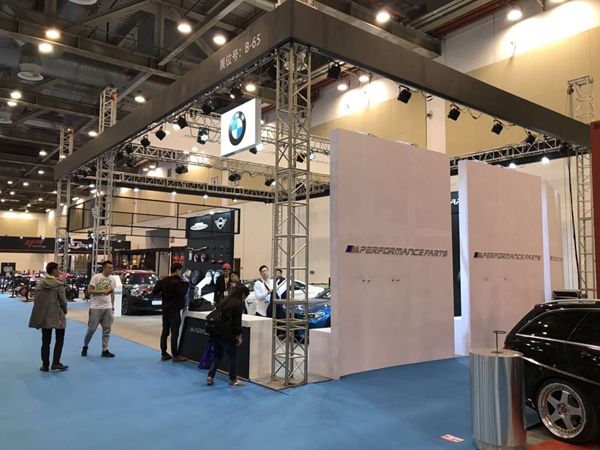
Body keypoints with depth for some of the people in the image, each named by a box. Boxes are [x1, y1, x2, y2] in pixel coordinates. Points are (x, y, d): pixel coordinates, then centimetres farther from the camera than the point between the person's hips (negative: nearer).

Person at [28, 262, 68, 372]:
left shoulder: (40, 284, 4)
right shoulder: (58, 285, -12)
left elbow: (36, 300, 6)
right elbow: (63, 301, -10)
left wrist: (41, 312, 14)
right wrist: (64, 312, 8)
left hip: (44, 316, 5)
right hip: (57, 316, -5)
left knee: (45, 341, 11)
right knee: (59, 339, 8)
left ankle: (45, 365, 14)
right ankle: (55, 363, 4)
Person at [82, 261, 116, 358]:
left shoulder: (112, 279, 8)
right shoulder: (96, 277, -7)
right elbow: (90, 290, -10)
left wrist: (112, 306, 11)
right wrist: (102, 292, -19)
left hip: (108, 308, 4)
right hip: (96, 307, -4)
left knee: (107, 329, 3)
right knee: (92, 328, 2)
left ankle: (105, 350, 7)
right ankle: (85, 346, 24)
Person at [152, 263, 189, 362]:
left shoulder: (164, 280, 6)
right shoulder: (176, 282, -18)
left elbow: (154, 292, 7)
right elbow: (182, 293, -25)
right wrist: (186, 283, -13)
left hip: (165, 310, 8)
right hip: (174, 311, -8)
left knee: (165, 332, 12)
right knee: (174, 333, -3)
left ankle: (164, 354, 18)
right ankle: (175, 356, 1)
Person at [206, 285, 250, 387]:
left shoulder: (225, 300, 16)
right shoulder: (239, 304, -7)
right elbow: (237, 322, -10)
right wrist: (238, 336, 1)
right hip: (225, 334, -8)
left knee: (217, 355, 21)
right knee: (233, 356, 8)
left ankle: (210, 377, 18)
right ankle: (233, 380, 15)